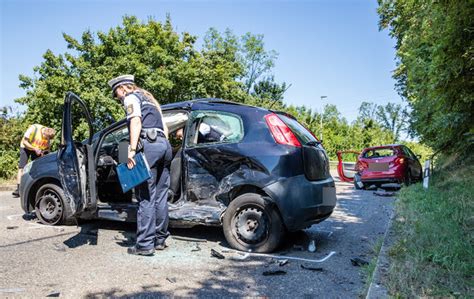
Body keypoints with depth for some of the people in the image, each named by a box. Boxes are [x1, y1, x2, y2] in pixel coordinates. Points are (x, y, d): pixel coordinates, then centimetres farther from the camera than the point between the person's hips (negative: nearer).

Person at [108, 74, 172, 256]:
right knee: (160, 196, 10)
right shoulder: (150, 99, 33)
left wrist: (132, 150, -17)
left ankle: (145, 244, -6)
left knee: (146, 197, -8)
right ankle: (160, 239, 17)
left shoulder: (131, 98, 8)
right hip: (165, 145, 8)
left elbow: (136, 121, -11)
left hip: (149, 145, -8)